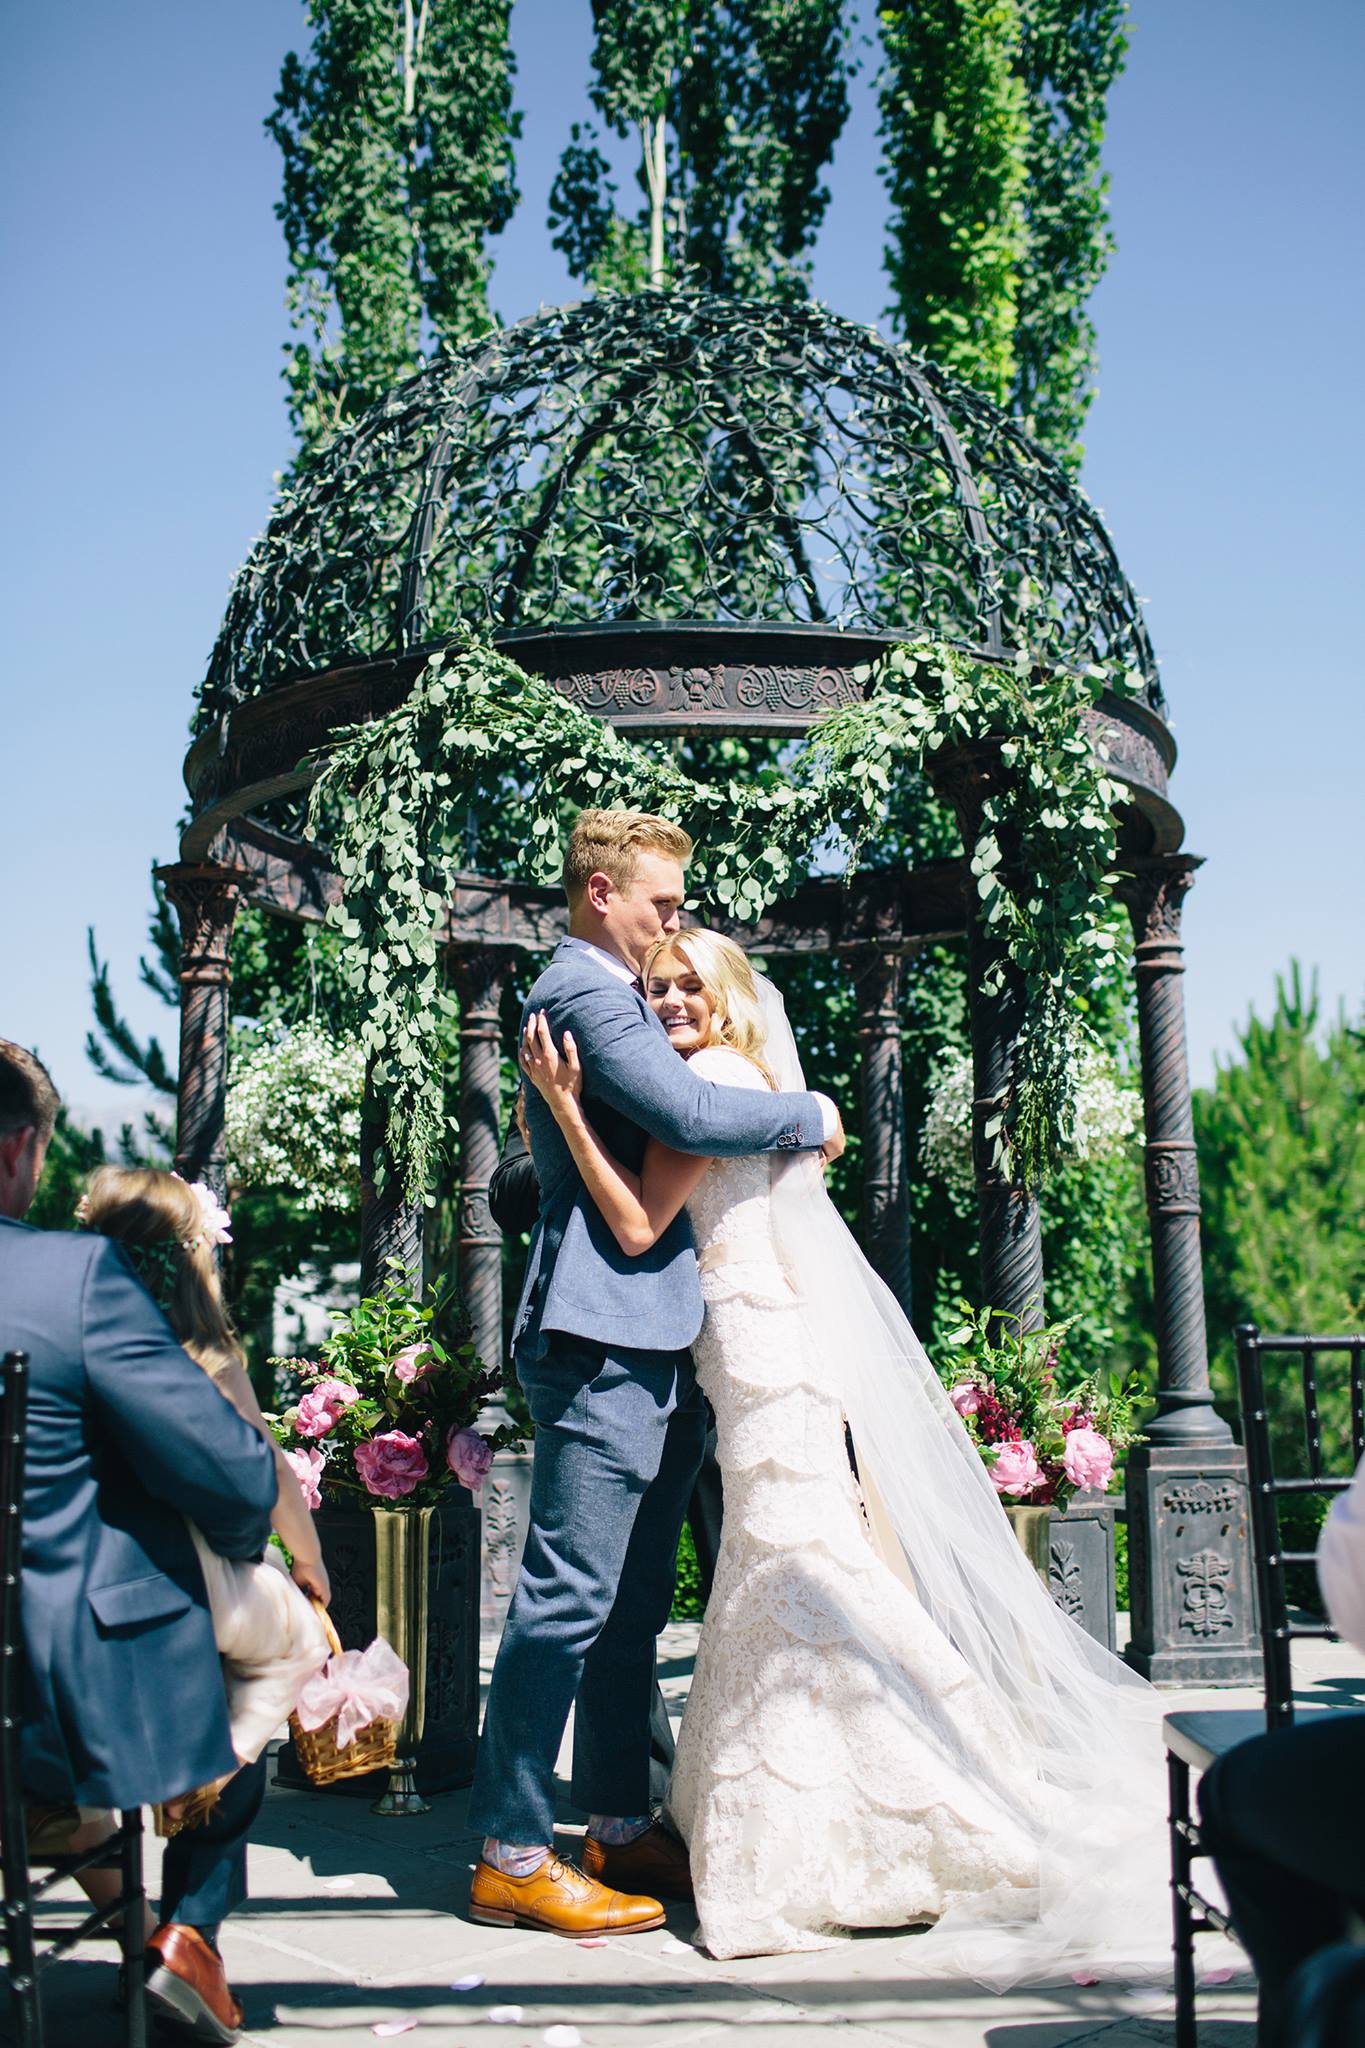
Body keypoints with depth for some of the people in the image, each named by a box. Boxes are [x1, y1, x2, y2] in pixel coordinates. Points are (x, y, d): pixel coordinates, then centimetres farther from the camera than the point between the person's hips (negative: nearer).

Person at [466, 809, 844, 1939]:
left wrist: (784, 1126, 13)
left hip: (655, 1338, 11)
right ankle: (512, 1855, 1)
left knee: (633, 1600, 14)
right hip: (606, 1336, -11)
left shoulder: (614, 994, 23)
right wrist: (810, 1115, -5)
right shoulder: (584, 989, -10)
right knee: (571, 1594, -7)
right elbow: (689, 1114, -21)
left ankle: (621, 1826, 23)